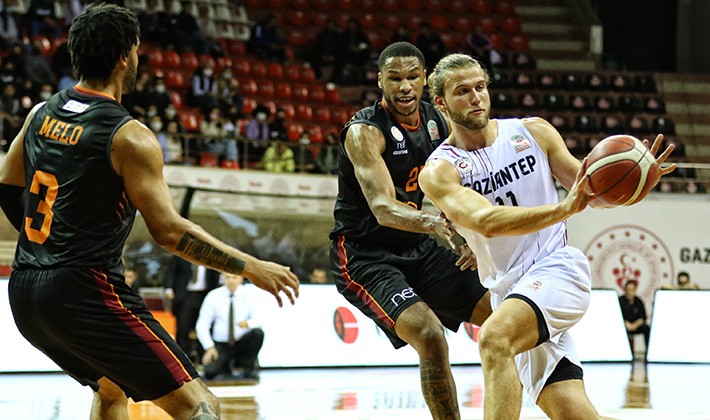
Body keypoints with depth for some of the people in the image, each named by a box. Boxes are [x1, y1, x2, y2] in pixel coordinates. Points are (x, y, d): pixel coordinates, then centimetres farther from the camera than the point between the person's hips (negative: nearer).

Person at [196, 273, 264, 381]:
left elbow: (257, 320, -9)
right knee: (210, 372, -27)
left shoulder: (247, 294, -3)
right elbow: (202, 325, -4)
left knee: (258, 332, -30)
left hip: (243, 344, 1)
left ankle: (249, 369, -7)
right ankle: (226, 367, 11)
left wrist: (248, 323, -34)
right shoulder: (213, 296, -4)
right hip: (221, 345, -1)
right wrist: (209, 347, -17)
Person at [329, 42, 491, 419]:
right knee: (430, 336, -28)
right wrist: (433, 222, -53)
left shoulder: (436, 121, 1)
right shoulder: (365, 131, -21)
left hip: (418, 249, 8)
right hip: (364, 256, -8)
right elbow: (383, 209, -34)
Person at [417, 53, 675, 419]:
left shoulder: (533, 132, 5)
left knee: (493, 338, -31)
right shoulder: (439, 171, -3)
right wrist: (563, 209, -34)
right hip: (508, 289, 2)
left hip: (557, 268, -2)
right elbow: (486, 221, -20)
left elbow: (589, 187, 14)